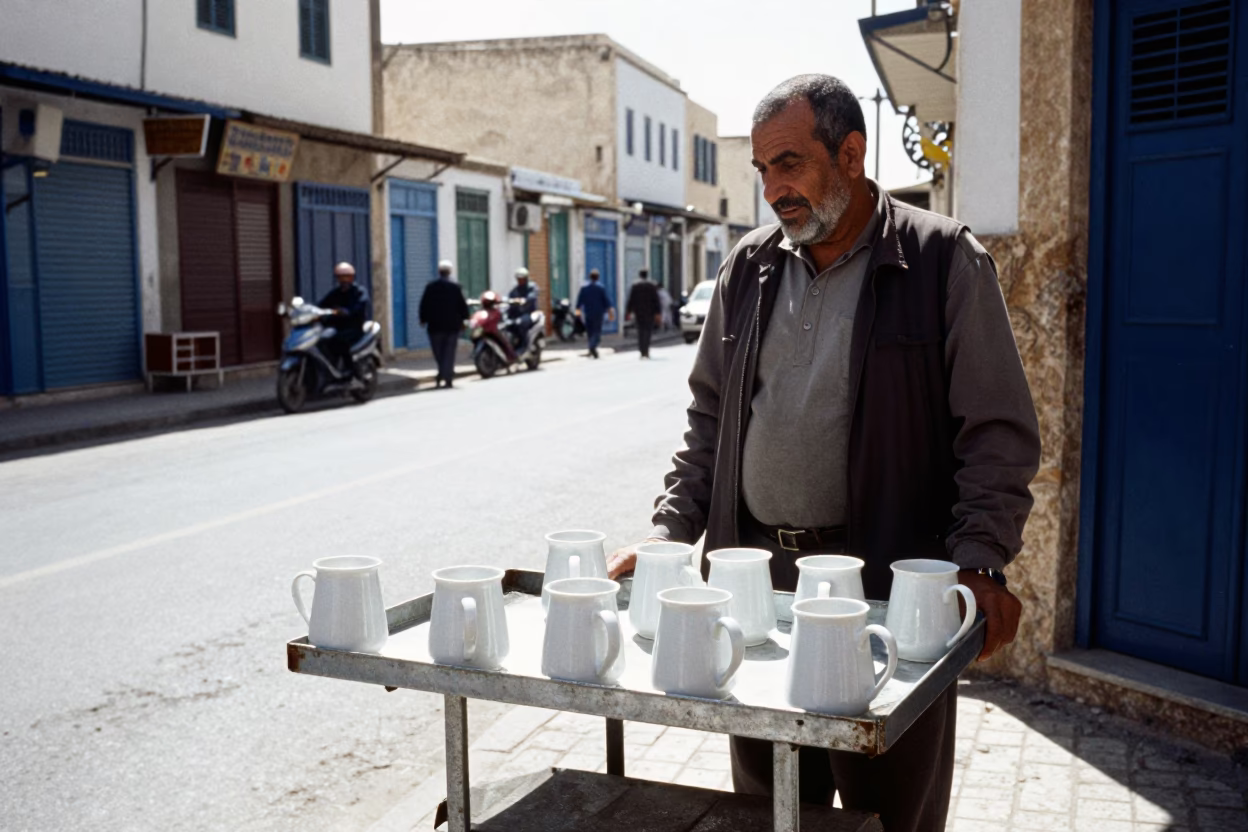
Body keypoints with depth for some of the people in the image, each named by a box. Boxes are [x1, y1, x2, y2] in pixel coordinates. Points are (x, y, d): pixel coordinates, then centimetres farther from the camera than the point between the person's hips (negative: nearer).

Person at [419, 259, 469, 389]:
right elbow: (463, 305, -3)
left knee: (439, 354, 10)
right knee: (449, 353, 2)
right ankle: (447, 379, -4)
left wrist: (423, 319, 14)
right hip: (452, 325, -1)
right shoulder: (455, 287, -5)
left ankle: (442, 377, 8)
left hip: (435, 326, 1)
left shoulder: (430, 287, 0)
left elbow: (424, 305, 3)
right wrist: (463, 320, 8)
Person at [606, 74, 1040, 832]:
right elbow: (710, 421, 15)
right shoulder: (750, 268, 9)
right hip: (754, 579, 4)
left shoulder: (945, 260, -4)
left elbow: (998, 432, -6)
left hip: (886, 591, -4)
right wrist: (669, 534, 5)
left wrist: (979, 564, -17)